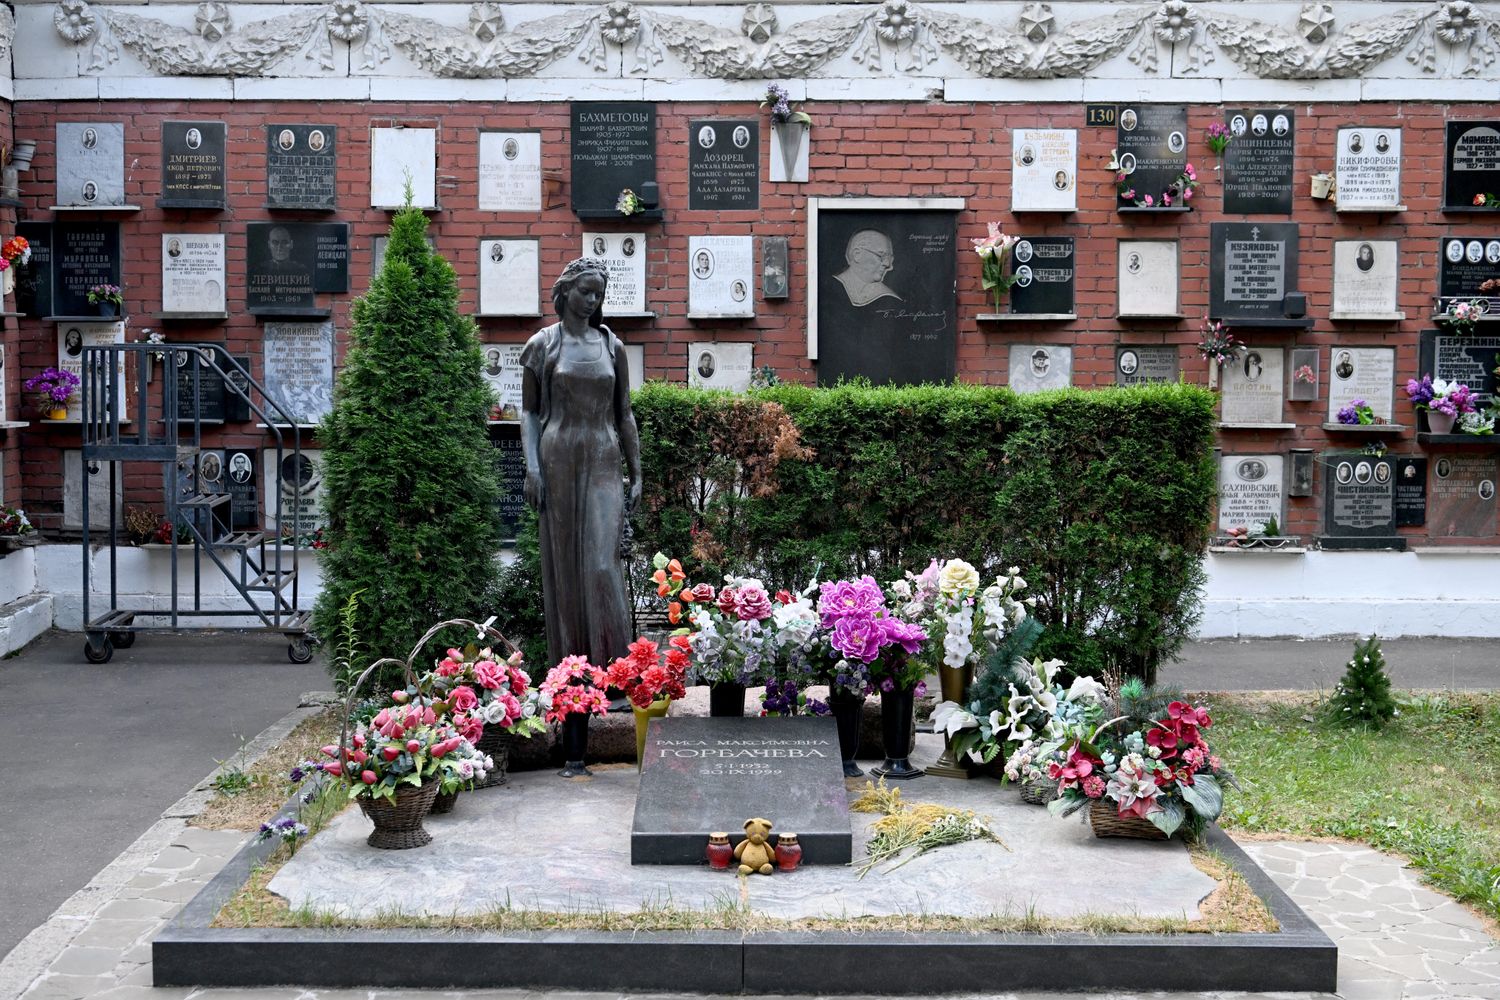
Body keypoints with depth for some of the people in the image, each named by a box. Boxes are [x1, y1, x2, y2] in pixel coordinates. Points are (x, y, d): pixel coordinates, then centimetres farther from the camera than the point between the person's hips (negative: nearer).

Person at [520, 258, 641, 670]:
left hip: (603, 464, 1)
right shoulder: (542, 344, 3)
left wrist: (636, 473, 9)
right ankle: (568, 664, 9)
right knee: (562, 563, 2)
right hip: (558, 461, -1)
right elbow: (528, 411, 4)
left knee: (602, 563, -7)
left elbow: (624, 413, 13)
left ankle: (612, 665, -3)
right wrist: (532, 468, -8)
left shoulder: (612, 346, 10)